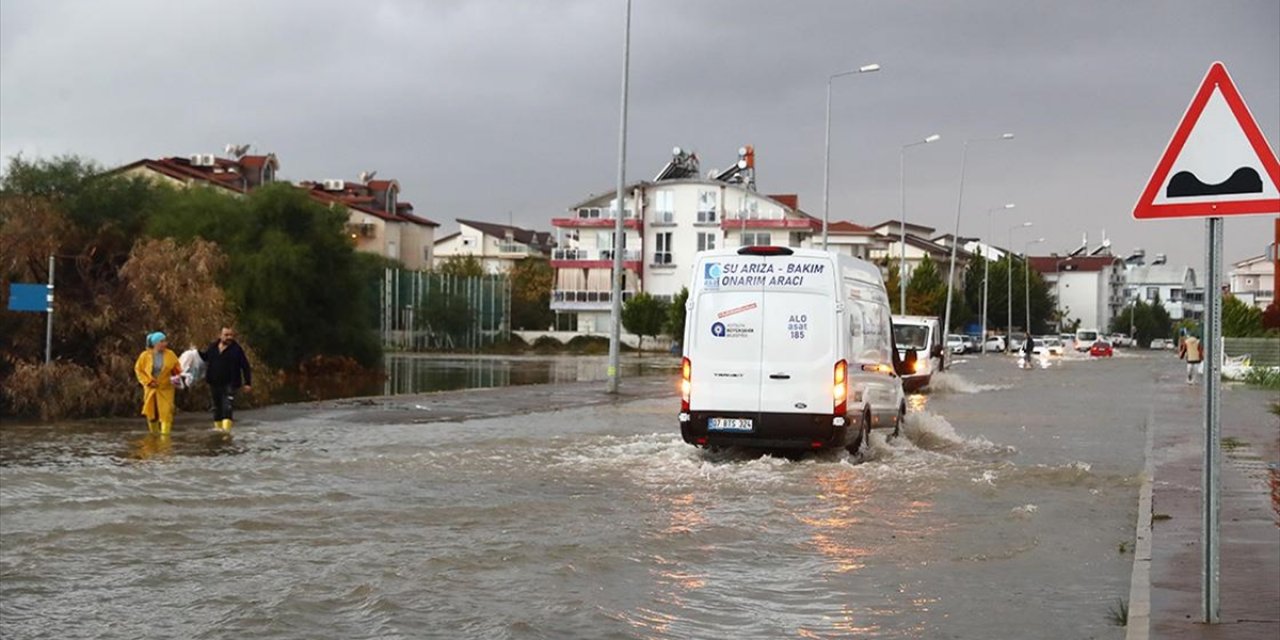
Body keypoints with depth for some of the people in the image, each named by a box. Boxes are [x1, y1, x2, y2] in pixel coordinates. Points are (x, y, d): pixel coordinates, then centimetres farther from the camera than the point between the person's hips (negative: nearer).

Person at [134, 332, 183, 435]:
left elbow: (177, 369, 5)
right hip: (151, 389, 1)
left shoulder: (170, 355, -4)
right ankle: (154, 436, 30)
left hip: (165, 389, -1)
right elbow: (138, 370, 2)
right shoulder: (145, 356, -6)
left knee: (166, 414, -12)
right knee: (151, 414, 11)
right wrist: (148, 381, -10)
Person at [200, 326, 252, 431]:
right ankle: (218, 428, 27)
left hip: (230, 384, -5)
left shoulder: (236, 349, -5)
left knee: (227, 408, -16)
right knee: (217, 409, 15)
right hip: (215, 384, 5)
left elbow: (245, 367, -5)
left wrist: (248, 383, -9)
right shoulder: (213, 347, 7)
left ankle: (226, 430, -23)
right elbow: (205, 357, 26)